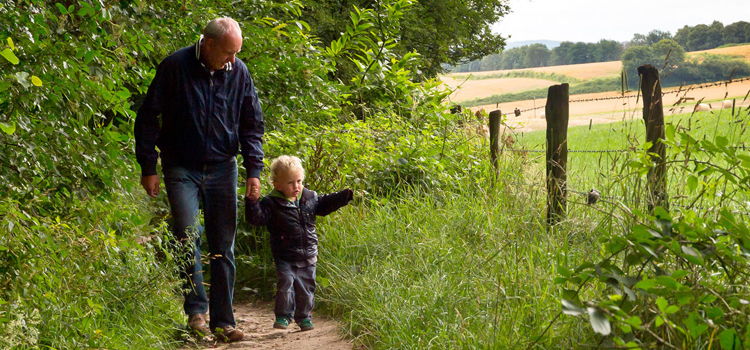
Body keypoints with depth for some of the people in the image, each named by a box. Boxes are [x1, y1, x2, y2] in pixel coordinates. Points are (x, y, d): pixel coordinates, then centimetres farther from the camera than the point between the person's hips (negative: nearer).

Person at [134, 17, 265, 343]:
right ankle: (196, 309, -5)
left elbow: (252, 125, 8)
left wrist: (254, 170, 1)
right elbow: (148, 118, -4)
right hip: (182, 169, -3)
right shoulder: (175, 67, -10)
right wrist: (148, 168, -6)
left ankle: (223, 321, 11)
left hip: (222, 169, 3)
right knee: (188, 235, -18)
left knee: (223, 247, 4)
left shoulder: (238, 72, -1)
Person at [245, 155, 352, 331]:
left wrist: (345, 195, 11)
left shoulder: (310, 198, 3)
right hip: (285, 257, -4)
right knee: (285, 285, -10)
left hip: (308, 256, 4)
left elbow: (325, 204, 18)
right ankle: (283, 316, 4)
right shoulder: (271, 204, -12)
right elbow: (257, 217, -22)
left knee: (306, 287, 11)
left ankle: (304, 317, 24)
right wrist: (252, 201, -37)